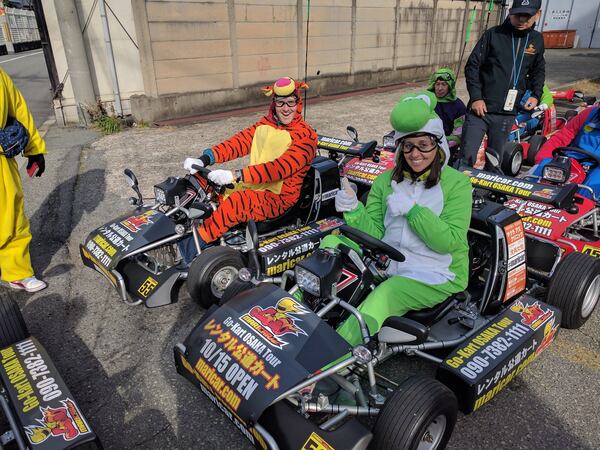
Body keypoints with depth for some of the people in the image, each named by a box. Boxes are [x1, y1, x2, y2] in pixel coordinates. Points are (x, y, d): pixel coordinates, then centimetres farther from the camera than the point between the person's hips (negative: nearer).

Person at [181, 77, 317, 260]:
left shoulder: (306, 135, -12)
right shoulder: (266, 124, 9)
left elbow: (279, 167, -25)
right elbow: (240, 142, -3)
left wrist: (236, 175, -34)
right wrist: (204, 159, -18)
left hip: (278, 197, -7)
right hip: (251, 186, 7)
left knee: (237, 202, -35)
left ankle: (197, 242, -25)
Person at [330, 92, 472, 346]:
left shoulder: (457, 184, -5)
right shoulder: (386, 181, 7)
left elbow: (449, 242, -14)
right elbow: (375, 233, 0)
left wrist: (412, 209, -21)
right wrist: (353, 211, -18)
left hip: (436, 277, -5)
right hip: (388, 262, 5)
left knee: (382, 297, -34)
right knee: (332, 243, -13)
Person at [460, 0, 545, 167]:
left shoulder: (537, 40, 9)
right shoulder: (493, 35, -2)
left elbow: (538, 71, 23)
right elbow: (472, 66, -2)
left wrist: (536, 95, 7)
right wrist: (476, 97, -10)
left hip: (507, 113, 3)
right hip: (480, 107, -3)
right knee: (467, 157, -6)